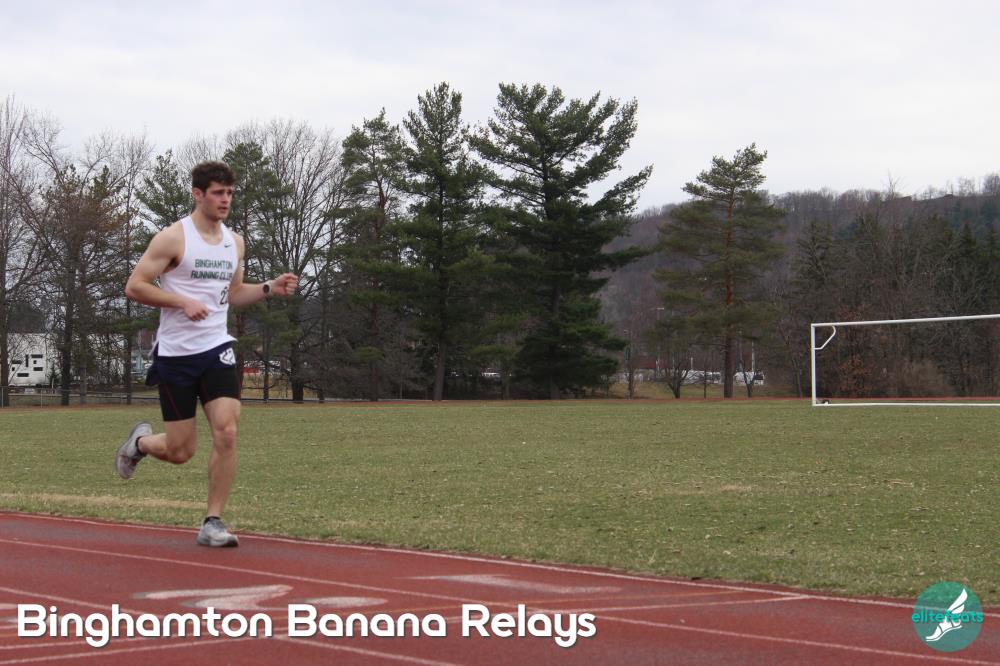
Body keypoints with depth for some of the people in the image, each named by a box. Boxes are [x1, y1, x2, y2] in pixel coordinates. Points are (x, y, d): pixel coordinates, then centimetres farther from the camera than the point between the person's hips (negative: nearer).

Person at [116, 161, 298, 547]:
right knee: (181, 451, 0)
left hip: (217, 348, 4)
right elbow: (134, 287, -10)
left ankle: (213, 522, -4)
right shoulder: (173, 238, -9)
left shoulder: (235, 243, 10)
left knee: (227, 432, -15)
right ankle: (140, 442, 37)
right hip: (176, 353, -4)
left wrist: (270, 288, 6)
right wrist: (184, 302, -20)